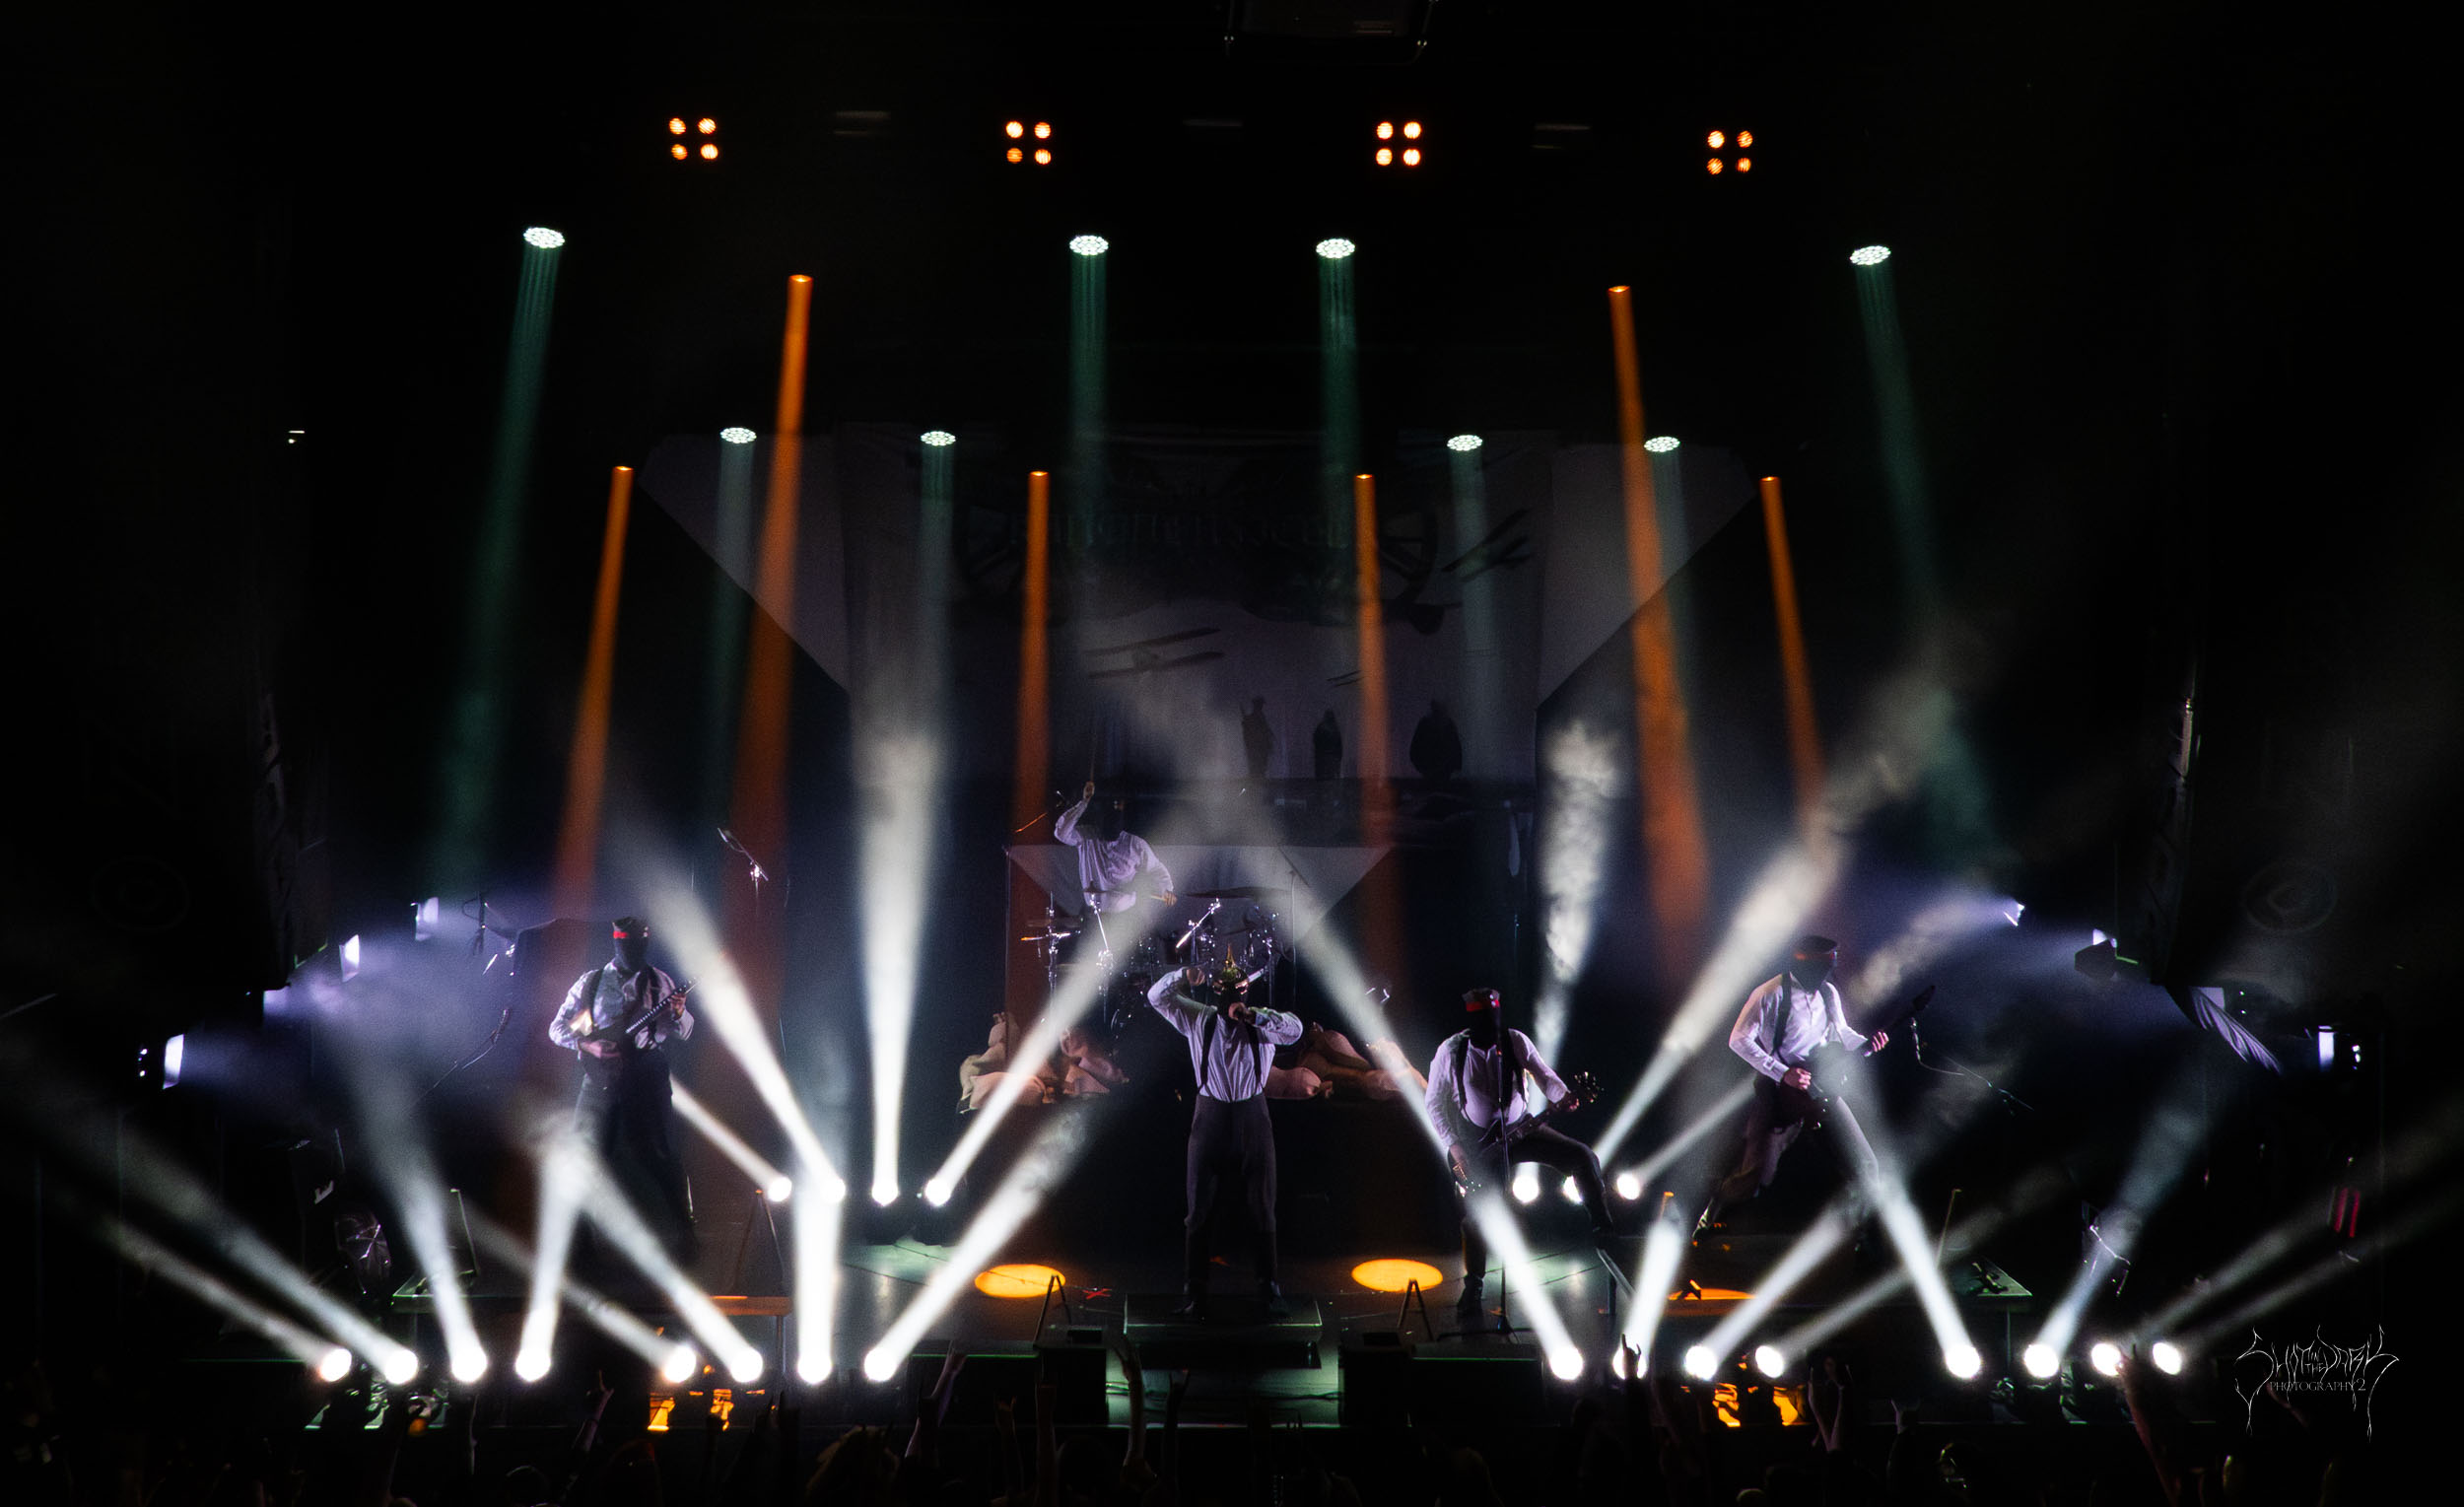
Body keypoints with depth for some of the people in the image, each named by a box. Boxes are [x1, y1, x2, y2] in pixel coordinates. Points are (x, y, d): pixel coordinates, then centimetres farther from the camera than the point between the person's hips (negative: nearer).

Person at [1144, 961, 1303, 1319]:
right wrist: (1185, 978, -16)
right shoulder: (1199, 1020, 4)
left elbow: (1294, 1029, -20)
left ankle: (1270, 1291, 14)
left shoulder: (1263, 1024, -1)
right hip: (1210, 1120, 1)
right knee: (1199, 1210, 3)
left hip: (1253, 1121, 0)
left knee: (1262, 1209, 5)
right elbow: (1158, 997, 2)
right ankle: (1193, 1295, 9)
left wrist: (1253, 1015, -33)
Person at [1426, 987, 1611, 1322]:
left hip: (1521, 1128, 2)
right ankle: (1473, 1286, 7)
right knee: (1475, 1212, -10)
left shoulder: (1516, 1041, -8)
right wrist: (1454, 1146, -15)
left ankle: (1602, 1224, 6)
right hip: (1479, 1143, -2)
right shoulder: (1451, 1052, -14)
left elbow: (1543, 1074, -8)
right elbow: (1435, 1103, -7)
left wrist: (1561, 1096, -32)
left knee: (1582, 1156, -13)